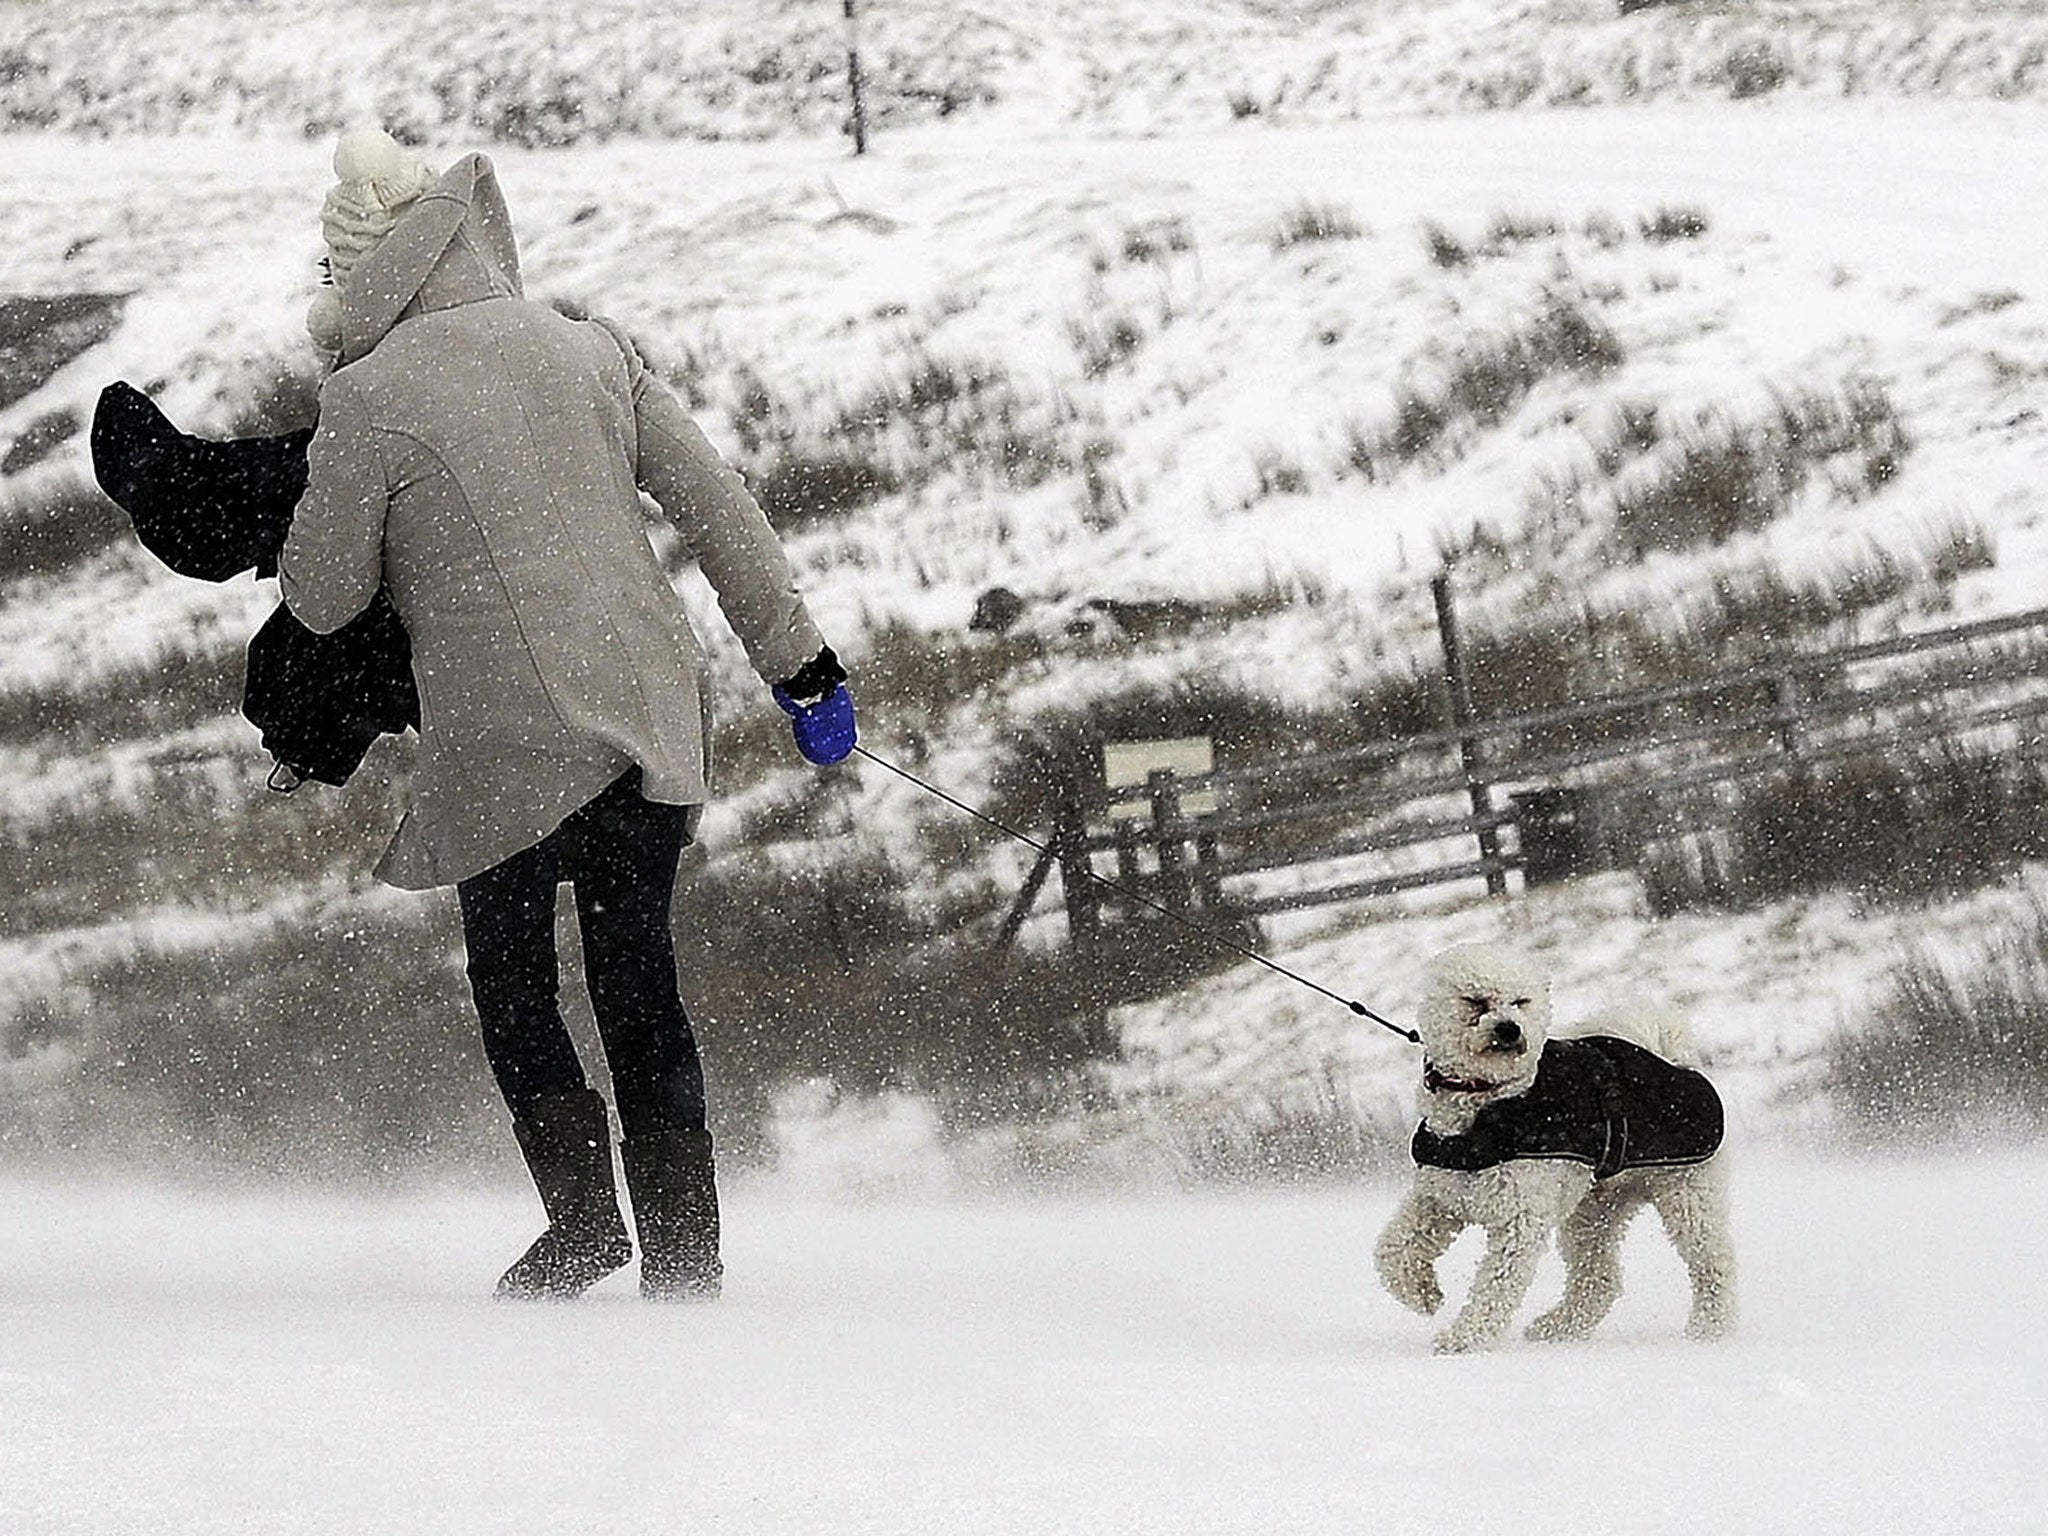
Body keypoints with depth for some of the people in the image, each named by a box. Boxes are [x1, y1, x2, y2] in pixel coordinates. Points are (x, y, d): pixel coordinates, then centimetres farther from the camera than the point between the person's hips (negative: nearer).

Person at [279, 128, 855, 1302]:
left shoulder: (369, 399, -6)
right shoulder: (592, 350, 8)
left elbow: (324, 600, 1)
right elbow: (721, 508, 7)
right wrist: (802, 665, 11)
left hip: (506, 739, -4)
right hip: (651, 717, 4)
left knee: (513, 984, 14)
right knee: (640, 984, 12)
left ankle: (583, 1213, 0)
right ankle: (683, 1251, 8)